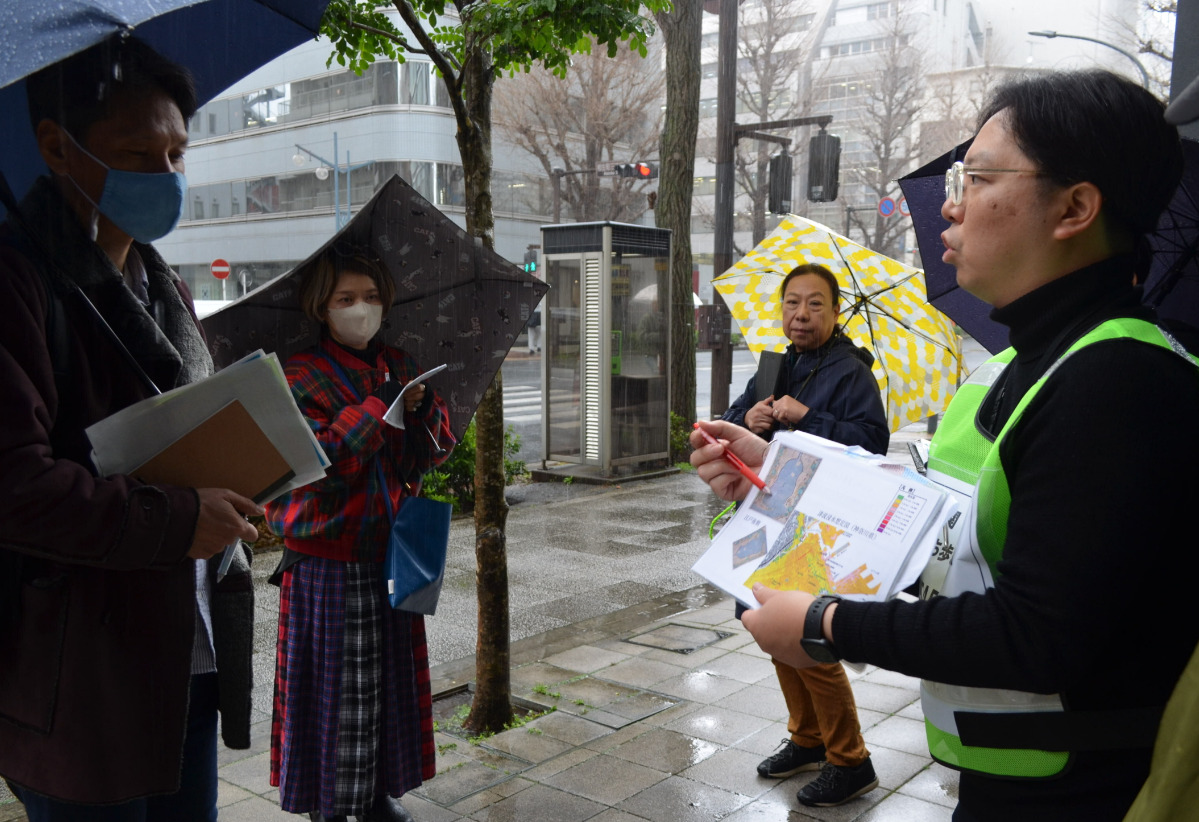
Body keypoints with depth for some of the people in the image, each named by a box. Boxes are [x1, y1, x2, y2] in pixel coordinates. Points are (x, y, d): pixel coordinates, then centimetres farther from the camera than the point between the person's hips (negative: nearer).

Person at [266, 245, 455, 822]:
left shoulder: (399, 366, 10)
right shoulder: (303, 376, -6)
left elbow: (435, 451, 7)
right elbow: (319, 459, -19)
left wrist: (420, 405, -12)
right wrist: (379, 404, -21)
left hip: (388, 551, 5)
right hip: (328, 561, -5)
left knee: (390, 678, 12)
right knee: (334, 685, 2)